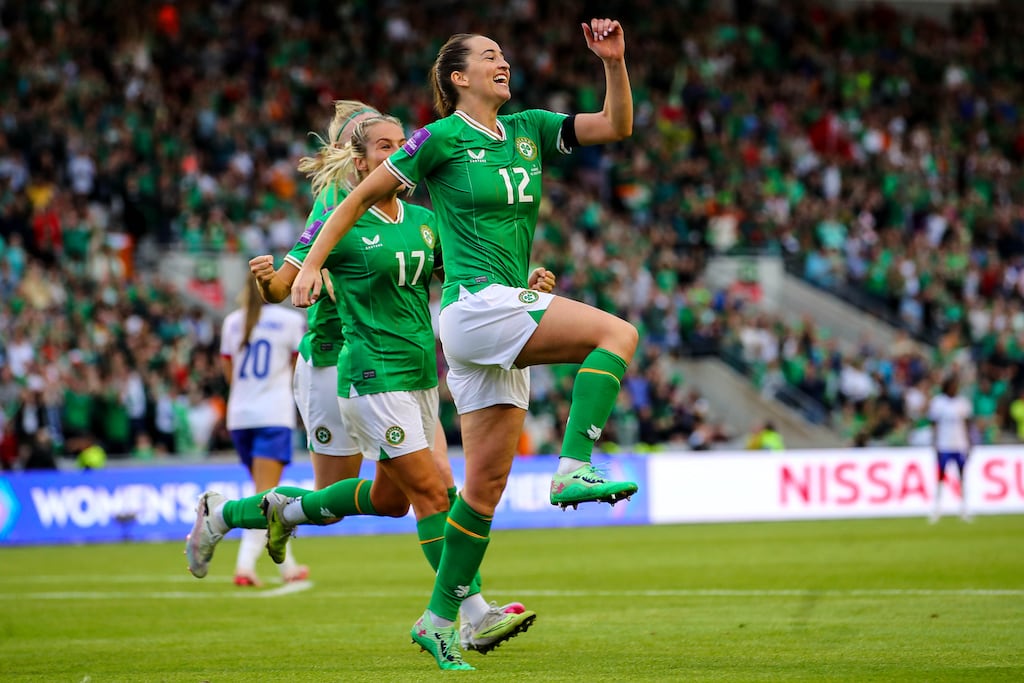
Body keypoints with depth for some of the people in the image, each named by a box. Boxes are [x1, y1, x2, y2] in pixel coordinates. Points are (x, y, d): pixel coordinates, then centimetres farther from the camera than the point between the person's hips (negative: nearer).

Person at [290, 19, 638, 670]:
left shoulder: (528, 130, 15)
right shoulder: (442, 138, -3)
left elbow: (617, 126, 13)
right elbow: (362, 195, 3)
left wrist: (614, 63, -1)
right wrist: (312, 262, 0)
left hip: (509, 314, 7)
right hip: (475, 304, -7)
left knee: (486, 483, 5)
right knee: (618, 333, -20)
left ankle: (440, 619, 9)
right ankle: (573, 470, -25)